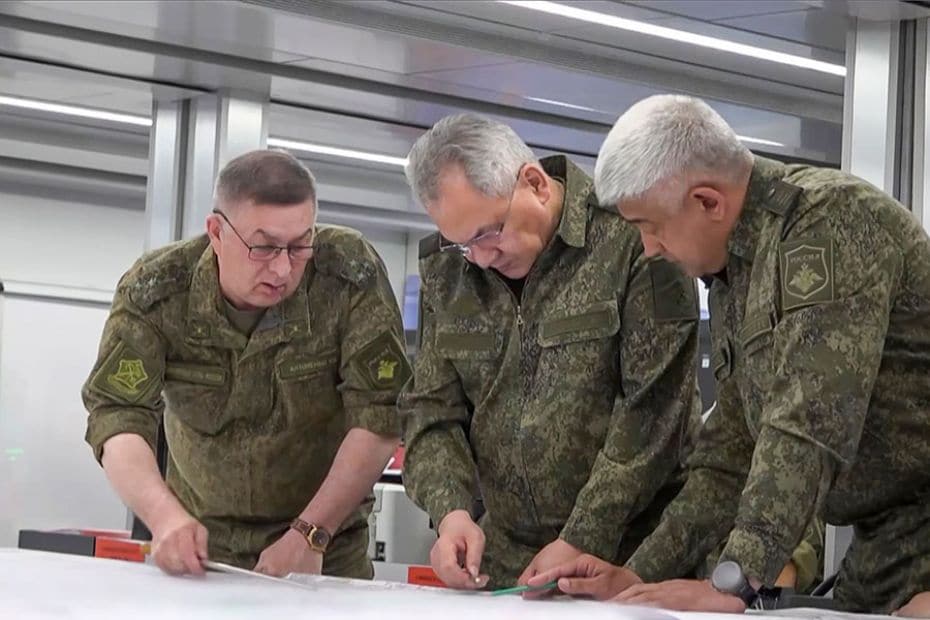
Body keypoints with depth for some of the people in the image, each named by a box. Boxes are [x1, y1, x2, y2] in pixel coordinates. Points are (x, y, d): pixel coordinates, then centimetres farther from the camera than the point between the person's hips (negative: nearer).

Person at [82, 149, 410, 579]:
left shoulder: (352, 274, -13)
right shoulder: (153, 290, -10)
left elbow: (380, 416, -13)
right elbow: (117, 417, -16)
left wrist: (310, 535, -20)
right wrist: (164, 516, -34)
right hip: (199, 546, 0)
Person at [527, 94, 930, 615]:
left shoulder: (832, 219, -18)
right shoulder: (731, 278, 13)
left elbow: (813, 425, -26)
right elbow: (735, 448, 15)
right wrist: (642, 572, 7)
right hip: (881, 545, 8)